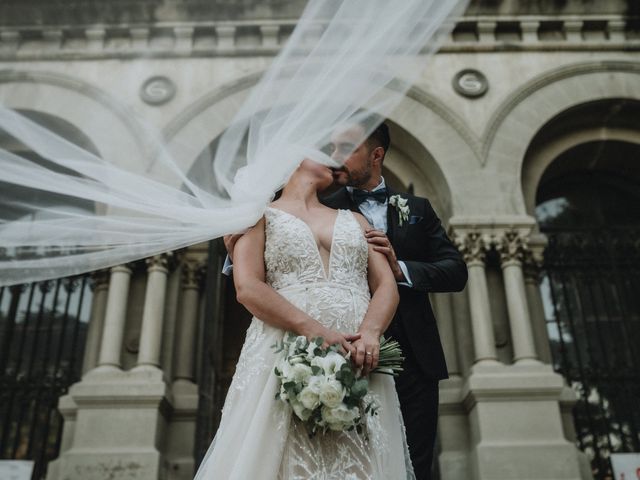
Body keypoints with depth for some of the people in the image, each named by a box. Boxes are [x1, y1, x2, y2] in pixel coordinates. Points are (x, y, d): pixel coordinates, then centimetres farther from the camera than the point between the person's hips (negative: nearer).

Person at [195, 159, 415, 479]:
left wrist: (370, 333, -11)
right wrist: (314, 331, -17)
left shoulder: (355, 220, 23)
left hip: (358, 355, 3)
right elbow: (247, 287, -4)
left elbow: (387, 286, 11)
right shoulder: (260, 215, 11)